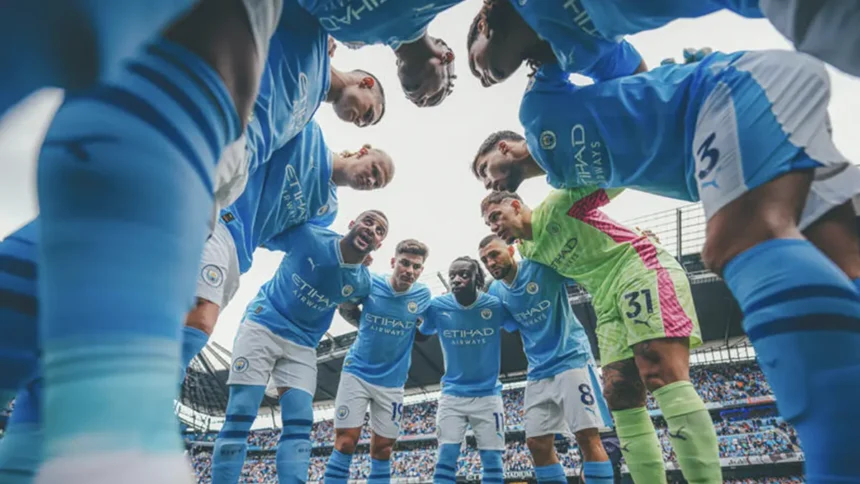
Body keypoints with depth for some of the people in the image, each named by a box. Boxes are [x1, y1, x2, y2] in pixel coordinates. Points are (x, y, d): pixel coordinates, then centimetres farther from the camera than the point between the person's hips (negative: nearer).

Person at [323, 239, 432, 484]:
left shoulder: (423, 295, -7)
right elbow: (345, 308, 5)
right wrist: (367, 326, 2)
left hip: (392, 382, 2)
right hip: (357, 372, -2)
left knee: (383, 449, 10)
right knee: (345, 442, -4)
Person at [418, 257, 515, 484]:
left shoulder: (496, 305, -11)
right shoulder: (437, 306, -9)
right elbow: (422, 333, 8)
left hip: (488, 393, 0)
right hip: (452, 393, 1)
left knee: (492, 459, 5)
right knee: (446, 456, -1)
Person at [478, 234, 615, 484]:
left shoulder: (542, 266, -12)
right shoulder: (496, 292, 4)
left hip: (572, 359, -6)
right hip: (538, 371, 6)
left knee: (587, 435, -9)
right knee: (537, 442, 5)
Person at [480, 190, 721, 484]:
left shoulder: (556, 205, -4)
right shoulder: (529, 252, 15)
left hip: (643, 271, -7)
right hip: (608, 303, 8)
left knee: (663, 378, -21)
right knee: (620, 398, -2)